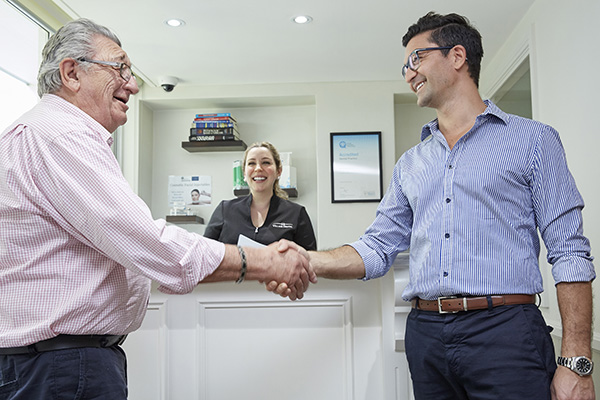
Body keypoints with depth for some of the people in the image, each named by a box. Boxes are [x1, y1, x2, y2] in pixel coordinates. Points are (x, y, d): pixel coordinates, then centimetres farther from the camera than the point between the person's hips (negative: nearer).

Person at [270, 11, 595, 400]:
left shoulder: (532, 140, 2)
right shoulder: (410, 164, 16)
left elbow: (570, 253, -4)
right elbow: (377, 248, 11)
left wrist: (576, 363, -11)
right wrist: (307, 261, -7)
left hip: (505, 331, -4)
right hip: (426, 335, 5)